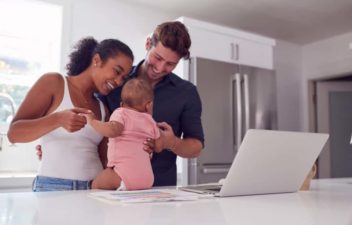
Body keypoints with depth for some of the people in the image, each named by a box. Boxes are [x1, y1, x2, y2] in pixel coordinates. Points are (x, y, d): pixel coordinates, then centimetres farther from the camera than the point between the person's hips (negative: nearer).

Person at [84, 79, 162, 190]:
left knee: (96, 184, 4)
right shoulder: (150, 120, 17)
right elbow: (159, 145, 19)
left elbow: (112, 130, -19)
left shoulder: (121, 113, 0)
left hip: (126, 171, -6)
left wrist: (92, 121, -6)